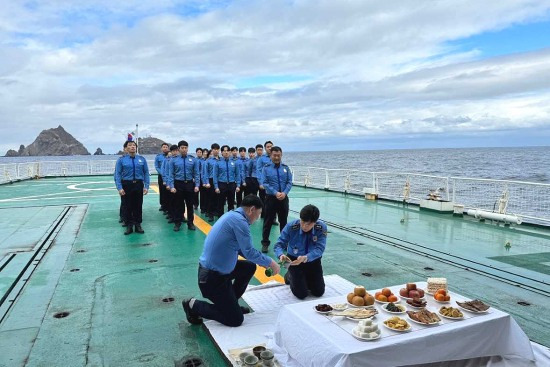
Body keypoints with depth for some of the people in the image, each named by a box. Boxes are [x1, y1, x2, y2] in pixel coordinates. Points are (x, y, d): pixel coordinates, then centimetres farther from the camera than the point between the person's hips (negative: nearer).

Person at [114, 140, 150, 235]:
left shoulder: (142, 159, 2)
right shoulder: (121, 160, -3)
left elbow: (146, 173, 1)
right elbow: (117, 174, -6)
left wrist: (146, 186, -6)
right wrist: (119, 188, -14)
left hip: (138, 185, 1)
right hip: (126, 185, -1)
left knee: (138, 205, 9)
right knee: (128, 206, 8)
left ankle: (138, 225, 21)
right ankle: (129, 226, 20)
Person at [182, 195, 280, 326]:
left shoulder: (233, 215, 9)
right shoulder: (239, 221, -21)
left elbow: (243, 249, 19)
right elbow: (249, 252, -20)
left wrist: (262, 261, 17)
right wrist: (270, 262, -4)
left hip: (216, 268, 10)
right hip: (212, 278, -10)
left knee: (250, 267, 20)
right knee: (236, 320, 0)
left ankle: (230, 302, 27)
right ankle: (194, 306, 5)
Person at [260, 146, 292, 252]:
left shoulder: (286, 168, 4)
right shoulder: (266, 168, -2)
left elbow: (289, 182, 1)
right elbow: (264, 183, -9)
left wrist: (284, 193, -16)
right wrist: (275, 193, -18)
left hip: (284, 198, 2)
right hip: (271, 198, -2)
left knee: (283, 221, 13)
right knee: (268, 221, 3)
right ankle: (265, 243, 14)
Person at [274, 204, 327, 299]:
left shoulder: (321, 227, -22)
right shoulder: (291, 227, -24)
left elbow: (319, 249, -28)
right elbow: (279, 245, -21)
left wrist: (305, 258, -46)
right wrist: (281, 255, -45)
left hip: (313, 261, 2)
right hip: (294, 260, -2)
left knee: (319, 292, 3)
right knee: (301, 294, -8)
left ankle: (307, 278, 33)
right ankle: (290, 276, 22)